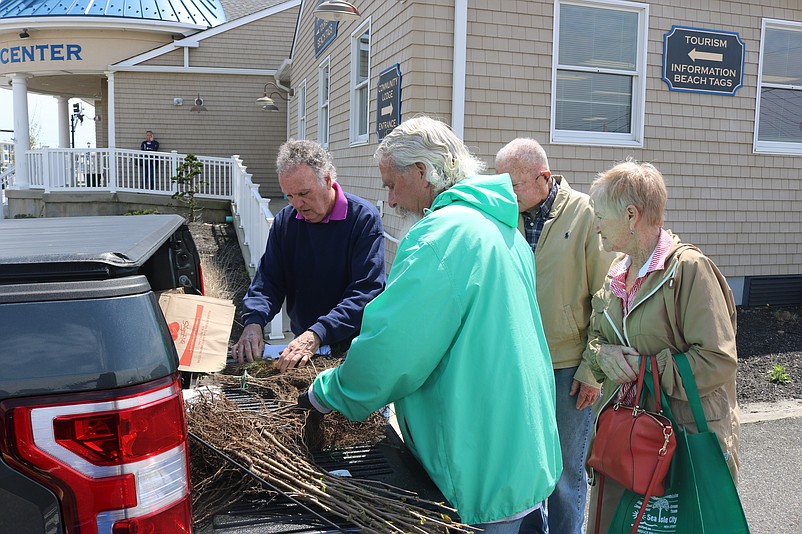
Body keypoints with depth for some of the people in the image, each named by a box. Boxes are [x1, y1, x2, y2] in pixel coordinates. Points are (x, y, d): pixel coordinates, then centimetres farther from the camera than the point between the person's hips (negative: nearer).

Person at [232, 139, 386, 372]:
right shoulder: (285, 220, 6)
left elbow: (367, 290, -19)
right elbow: (268, 280, 7)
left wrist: (318, 334, -28)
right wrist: (254, 322, -14)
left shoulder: (364, 218, -11)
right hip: (302, 345, 4)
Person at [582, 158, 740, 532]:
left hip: (688, 434, -6)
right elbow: (594, 337, 16)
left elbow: (718, 360, -19)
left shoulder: (689, 267, -16)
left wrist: (644, 367, -16)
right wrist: (604, 353, -7)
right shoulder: (617, 271, 7)